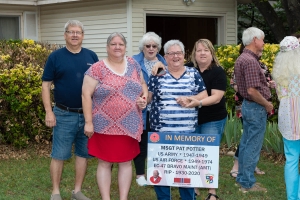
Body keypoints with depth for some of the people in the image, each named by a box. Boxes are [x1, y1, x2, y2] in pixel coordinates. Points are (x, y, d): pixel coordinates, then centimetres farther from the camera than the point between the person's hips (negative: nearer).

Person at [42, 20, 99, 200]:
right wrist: (49, 111, -10)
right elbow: (46, 85, -2)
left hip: (88, 114, 3)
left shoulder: (91, 56, 6)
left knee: (83, 153, 8)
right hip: (64, 114, -3)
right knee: (59, 155, 1)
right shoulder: (56, 57, -2)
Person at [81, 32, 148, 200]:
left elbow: (142, 84, 20)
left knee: (126, 162, 9)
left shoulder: (133, 65, 7)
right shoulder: (97, 69, -7)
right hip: (105, 125, -4)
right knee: (105, 162, 3)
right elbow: (86, 95, -8)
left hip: (129, 125, 4)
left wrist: (145, 97, -2)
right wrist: (88, 122, -12)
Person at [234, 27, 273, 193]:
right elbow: (252, 91, -25)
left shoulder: (242, 58, 11)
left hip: (247, 105, 10)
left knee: (246, 144, 17)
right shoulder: (251, 61, -22)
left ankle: (242, 178, 27)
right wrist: (267, 104, -12)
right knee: (253, 146, -1)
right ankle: (248, 184, 6)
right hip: (256, 108, -10)